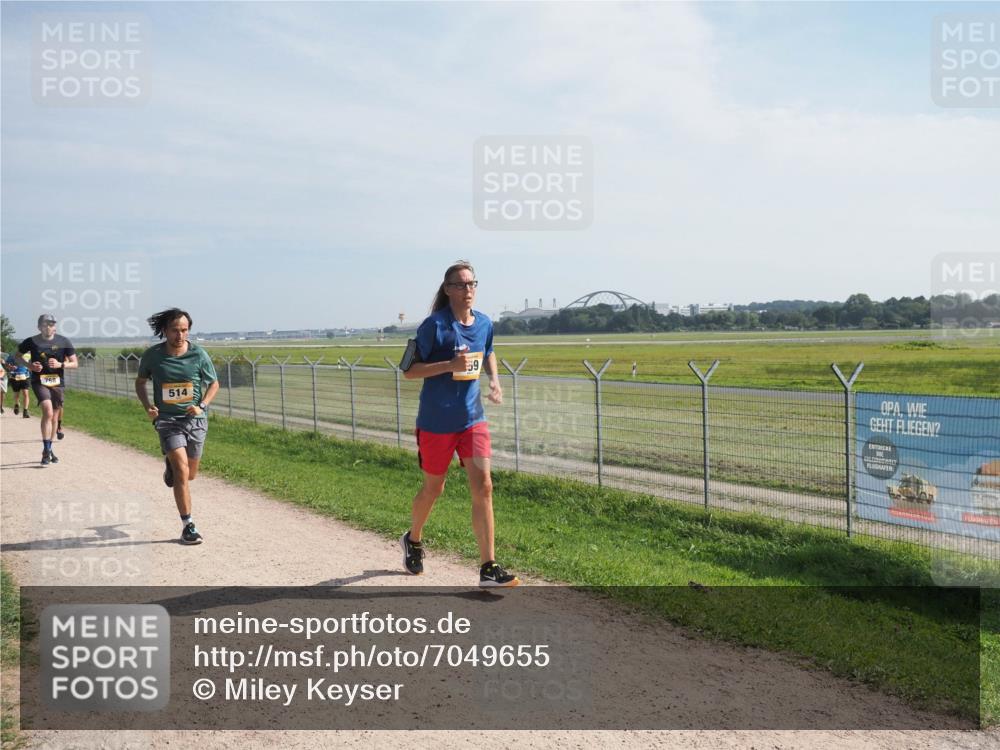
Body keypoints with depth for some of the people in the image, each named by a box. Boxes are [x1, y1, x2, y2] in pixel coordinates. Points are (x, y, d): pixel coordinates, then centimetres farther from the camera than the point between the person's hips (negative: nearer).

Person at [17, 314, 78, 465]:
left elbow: (75, 363, 1)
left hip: (57, 382, 3)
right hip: (39, 382, -3)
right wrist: (29, 365, -7)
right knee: (48, 412, -23)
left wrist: (61, 365, -19)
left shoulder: (64, 342, -3)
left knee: (54, 417, 12)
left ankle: (48, 450, 30)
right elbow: (18, 355, 12)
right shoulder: (32, 342, -4)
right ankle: (46, 451, -18)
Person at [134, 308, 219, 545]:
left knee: (190, 474, 14)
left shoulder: (199, 355, -7)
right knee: (182, 471, -16)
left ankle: (170, 462, 51)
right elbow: (140, 381, 11)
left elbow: (214, 384, 5)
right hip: (167, 419, -2)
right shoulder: (152, 355, -6)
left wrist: (202, 405, -12)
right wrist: (147, 406, -6)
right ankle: (188, 526, -7)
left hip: (195, 419, 2)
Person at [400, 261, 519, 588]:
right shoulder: (434, 325, -13)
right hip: (436, 422, -4)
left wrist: (494, 380, 5)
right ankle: (413, 540, 42)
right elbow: (410, 371, -12)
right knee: (433, 489, 12)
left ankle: (488, 568, -4)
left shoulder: (484, 323, 3)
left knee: (483, 487, -7)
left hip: (472, 418, 4)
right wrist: (450, 365, -25)